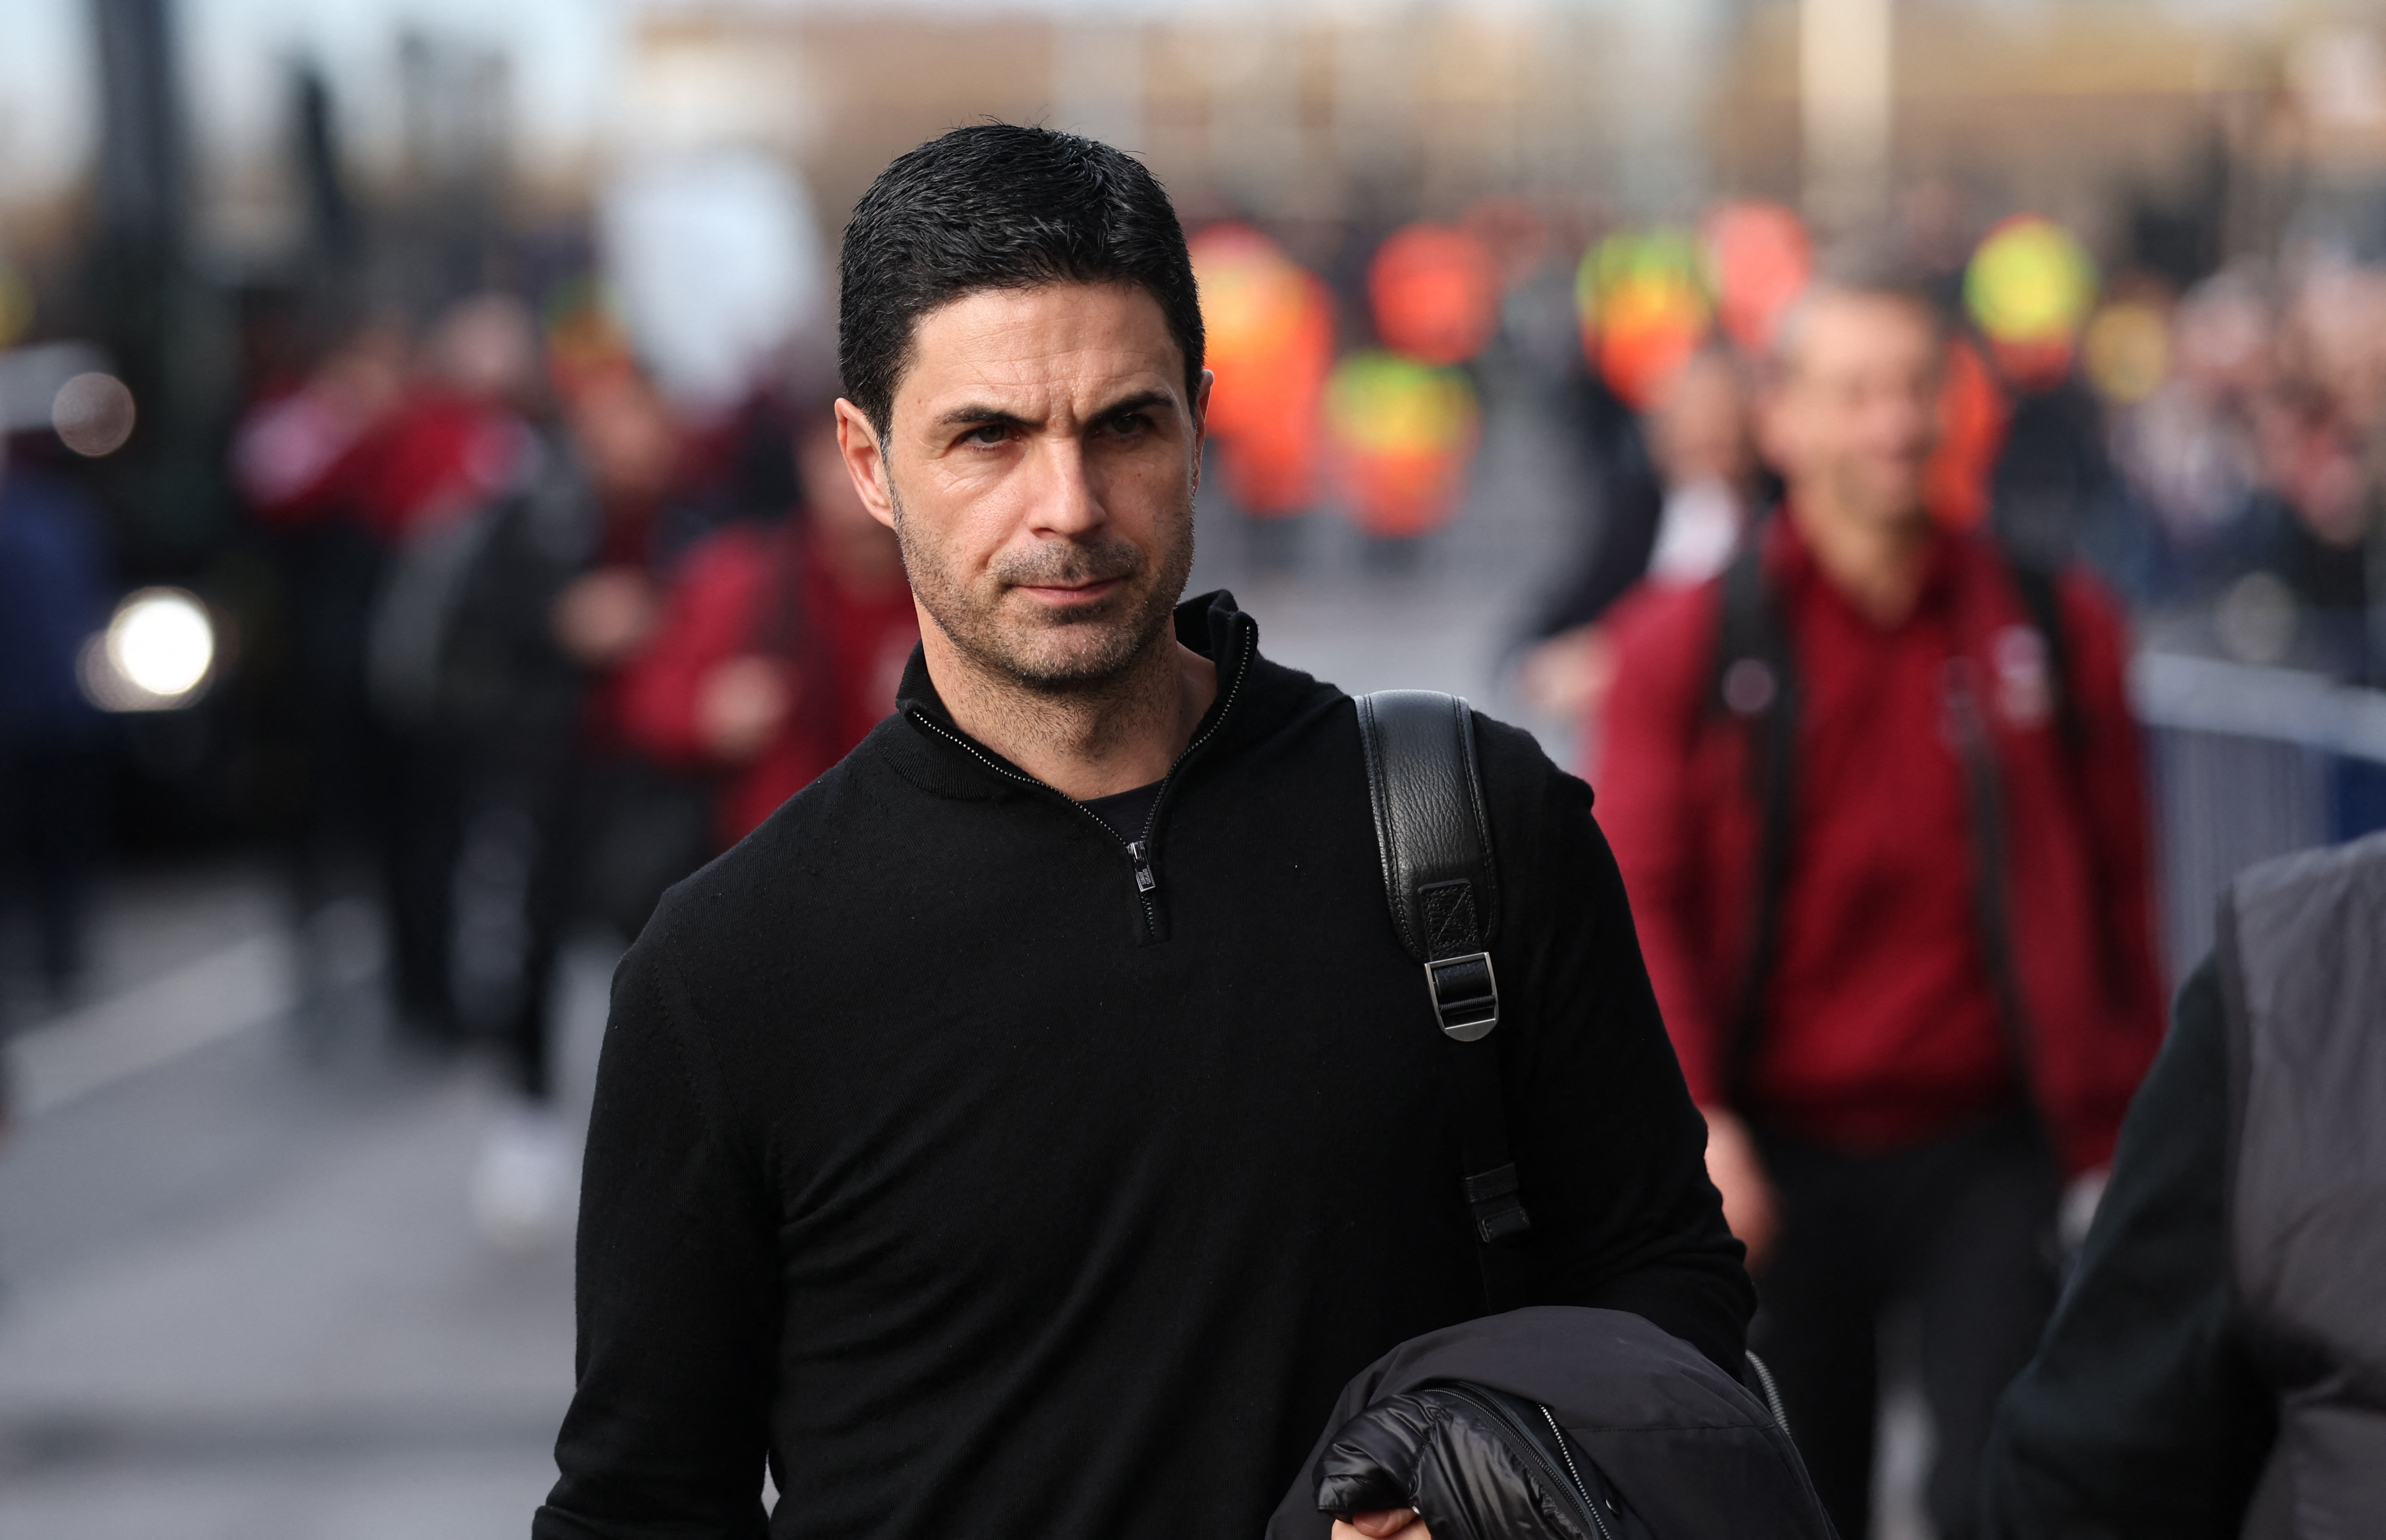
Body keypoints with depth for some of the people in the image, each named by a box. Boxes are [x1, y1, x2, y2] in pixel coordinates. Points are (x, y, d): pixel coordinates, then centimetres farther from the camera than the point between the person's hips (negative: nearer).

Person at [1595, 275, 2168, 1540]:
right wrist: (1693, 1120, -16)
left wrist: (2125, 1135, 5)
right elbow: (1639, 897, -4)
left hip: (1992, 1155, 0)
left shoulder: (2055, 627, 5)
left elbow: (2117, 895, 8)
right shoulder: (1690, 640, 1)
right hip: (1781, 1161, 0)